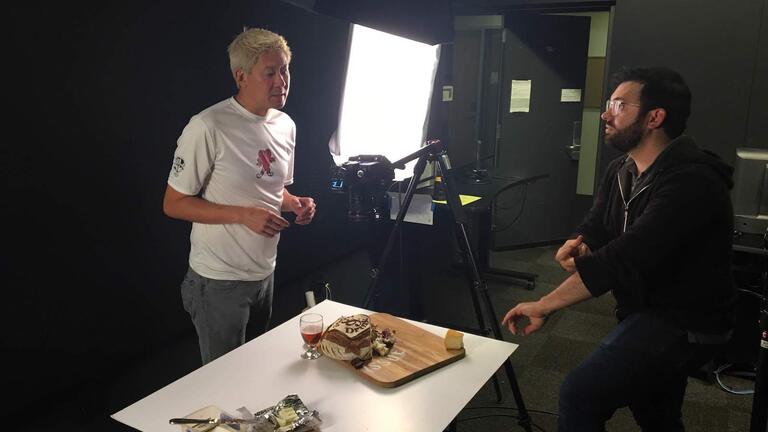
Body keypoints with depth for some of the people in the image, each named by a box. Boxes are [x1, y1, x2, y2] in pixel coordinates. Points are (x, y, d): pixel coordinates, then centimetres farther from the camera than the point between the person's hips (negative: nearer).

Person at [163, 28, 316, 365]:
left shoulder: (286, 125, 3)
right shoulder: (207, 128, -20)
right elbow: (173, 204, -15)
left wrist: (296, 204, -6)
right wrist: (244, 215, -25)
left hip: (266, 273, 7)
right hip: (219, 282, -6)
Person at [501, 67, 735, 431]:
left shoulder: (691, 182, -27)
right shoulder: (621, 171, 2)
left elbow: (626, 258, -34)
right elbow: (594, 229, 5)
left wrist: (544, 306, -34)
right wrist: (577, 245, -21)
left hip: (684, 325, -9)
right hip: (645, 311, 9)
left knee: (581, 393, -25)